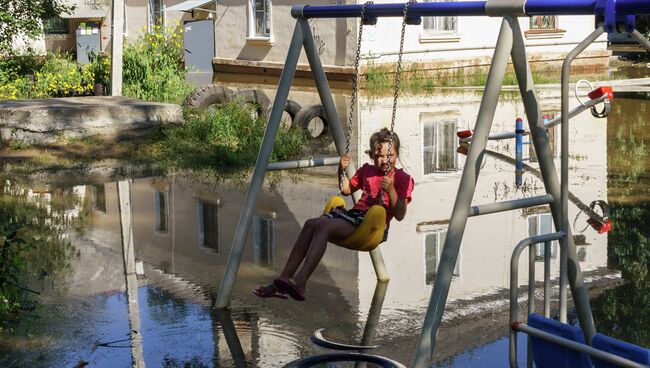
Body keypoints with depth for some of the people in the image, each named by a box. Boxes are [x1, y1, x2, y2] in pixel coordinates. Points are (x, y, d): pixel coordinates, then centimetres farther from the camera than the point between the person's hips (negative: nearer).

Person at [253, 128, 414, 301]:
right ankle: (282, 281, -28)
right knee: (311, 223, -22)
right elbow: (346, 189, 35)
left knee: (324, 226, -30)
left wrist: (391, 191, -21)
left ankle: (299, 282, -42)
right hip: (355, 214, 7)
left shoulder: (402, 178, 4)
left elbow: (400, 215, -5)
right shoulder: (366, 170, 23)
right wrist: (342, 170, 17)